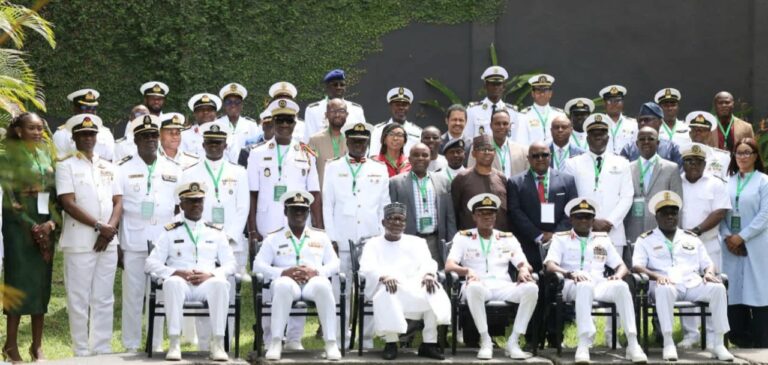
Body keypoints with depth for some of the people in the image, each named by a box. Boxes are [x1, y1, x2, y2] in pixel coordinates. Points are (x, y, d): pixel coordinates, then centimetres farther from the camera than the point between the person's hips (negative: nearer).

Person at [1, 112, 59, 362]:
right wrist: (32, 226, -13)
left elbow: (54, 190, 12)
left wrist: (52, 221, -3)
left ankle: (37, 344, 12)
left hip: (46, 223, 5)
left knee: (42, 281, 5)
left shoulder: (46, 153, 13)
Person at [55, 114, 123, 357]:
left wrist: (109, 229, -8)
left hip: (108, 243, 5)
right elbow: (69, 204, -9)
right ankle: (81, 352, 3)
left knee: (104, 300, 7)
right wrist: (99, 226, -14)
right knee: (79, 300, -2)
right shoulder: (66, 167, 0)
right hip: (79, 243, -4)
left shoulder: (108, 168, 15)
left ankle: (102, 349, 12)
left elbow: (118, 202, 10)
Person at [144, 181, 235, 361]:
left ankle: (218, 344, -34)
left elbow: (230, 264, 12)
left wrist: (210, 274, -9)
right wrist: (176, 272, -12)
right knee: (172, 283, -38)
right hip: (180, 282, -1)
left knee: (221, 284, -35)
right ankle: (174, 344, -37)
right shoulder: (170, 232, 14)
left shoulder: (216, 233, 18)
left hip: (207, 283, 1)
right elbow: (151, 263, 6)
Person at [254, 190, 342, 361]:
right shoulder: (273, 238, 17)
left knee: (323, 285, -38)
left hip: (313, 281, 1)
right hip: (287, 281, -1)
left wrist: (316, 272, -9)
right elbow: (258, 265, 6)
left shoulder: (321, 236, 22)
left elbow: (334, 264, 14)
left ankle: (331, 343, -36)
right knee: (283, 285, -40)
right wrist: (283, 272, -12)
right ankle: (276, 343, -36)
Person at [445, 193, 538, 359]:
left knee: (531, 288, -29)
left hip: (504, 286, 2)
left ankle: (513, 341, -21)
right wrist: (467, 271, -23)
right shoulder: (463, 238, 13)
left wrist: (524, 270, -15)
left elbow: (523, 264, 12)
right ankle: (485, 341, -26)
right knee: (474, 287, -40)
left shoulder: (508, 238, 20)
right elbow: (449, 265, 0)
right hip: (480, 285, -2)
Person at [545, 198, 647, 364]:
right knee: (585, 286, -41)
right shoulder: (560, 238, 16)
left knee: (621, 286, -32)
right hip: (573, 285, -3)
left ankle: (633, 344, -35)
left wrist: (618, 275, -6)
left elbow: (622, 266, 21)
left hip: (599, 284, 3)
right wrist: (570, 274, -22)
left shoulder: (603, 239, 26)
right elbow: (550, 266, -1)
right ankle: (584, 345, -46)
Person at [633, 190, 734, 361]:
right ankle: (668, 344, -38)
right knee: (663, 289, -41)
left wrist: (709, 273, -4)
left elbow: (707, 263, 22)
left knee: (718, 288, -27)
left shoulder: (692, 239, 26)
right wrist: (655, 275, -19)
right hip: (666, 284, -3)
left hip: (693, 284, 3)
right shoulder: (645, 240, 14)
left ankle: (718, 344, -24)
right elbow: (637, 266, 1)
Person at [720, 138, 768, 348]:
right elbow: (721, 213, 10)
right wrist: (727, 236, -6)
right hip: (731, 245, 4)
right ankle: (740, 337, 9)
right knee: (734, 290, 2)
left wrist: (741, 237, -12)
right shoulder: (728, 182, 12)